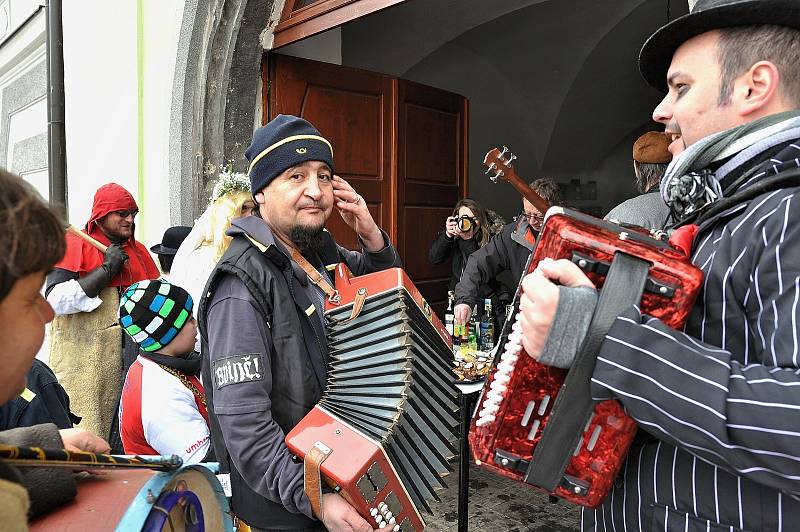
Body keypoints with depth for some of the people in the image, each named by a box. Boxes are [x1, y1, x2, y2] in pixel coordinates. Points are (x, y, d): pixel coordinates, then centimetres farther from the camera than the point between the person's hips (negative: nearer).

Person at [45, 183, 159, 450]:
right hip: (86, 366, -5)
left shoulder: (138, 251, 19)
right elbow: (56, 299, -13)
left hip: (134, 365, 5)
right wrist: (107, 269, -12)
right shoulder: (73, 245, 0)